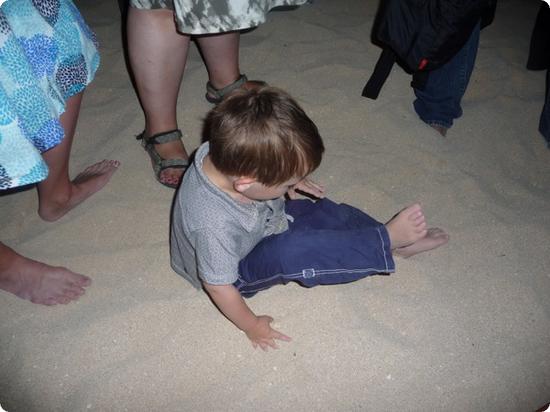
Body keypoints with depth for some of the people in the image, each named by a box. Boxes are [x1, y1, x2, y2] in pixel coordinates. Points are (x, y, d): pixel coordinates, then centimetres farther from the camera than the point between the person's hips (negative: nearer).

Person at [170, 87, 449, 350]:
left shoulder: (226, 154, -26)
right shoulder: (214, 226, -42)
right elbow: (217, 285, -26)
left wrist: (287, 181, -7)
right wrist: (251, 326, -12)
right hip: (237, 272, -7)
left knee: (325, 213, -1)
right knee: (293, 253, -33)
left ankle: (399, 245, 15)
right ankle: (387, 240, -15)